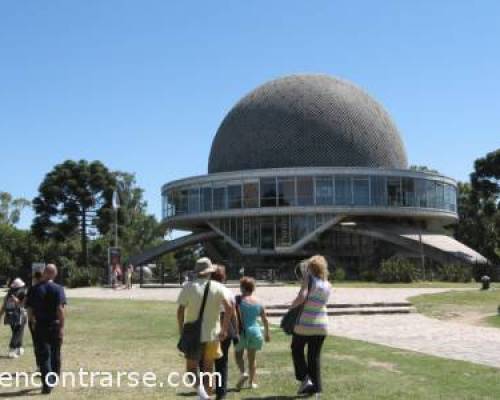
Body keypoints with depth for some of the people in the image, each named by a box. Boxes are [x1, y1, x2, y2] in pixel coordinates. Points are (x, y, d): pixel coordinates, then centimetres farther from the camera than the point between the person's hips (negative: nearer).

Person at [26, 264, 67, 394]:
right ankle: (53, 380, 27)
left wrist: (33, 322, 18)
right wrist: (62, 327, -12)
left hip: (40, 326, 0)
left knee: (43, 355, 1)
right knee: (55, 354, 15)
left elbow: (30, 310, 1)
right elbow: (60, 309, -15)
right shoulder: (58, 289, -6)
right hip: (55, 325, 0)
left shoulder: (35, 289, -1)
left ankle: (47, 384, -9)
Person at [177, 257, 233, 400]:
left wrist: (181, 330, 4)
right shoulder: (218, 287, -1)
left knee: (191, 367, 5)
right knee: (208, 367, 14)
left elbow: (180, 310, -8)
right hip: (212, 333, 2)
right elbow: (229, 308, -11)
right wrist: (224, 329, -5)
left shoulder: (188, 287, -4)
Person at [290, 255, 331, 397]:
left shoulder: (310, 279, -11)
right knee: (315, 356, 13)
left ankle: (304, 379, 5)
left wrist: (292, 306, -5)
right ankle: (316, 387, 13)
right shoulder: (328, 285, 6)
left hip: (305, 323, -5)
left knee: (297, 350, 16)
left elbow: (302, 297, -22)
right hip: (321, 325, 5)